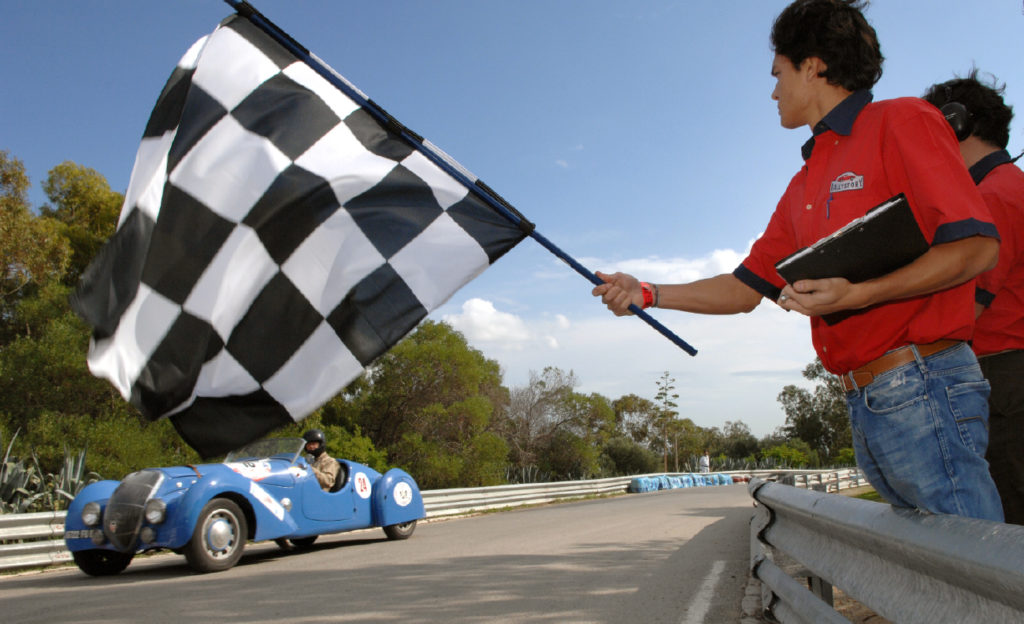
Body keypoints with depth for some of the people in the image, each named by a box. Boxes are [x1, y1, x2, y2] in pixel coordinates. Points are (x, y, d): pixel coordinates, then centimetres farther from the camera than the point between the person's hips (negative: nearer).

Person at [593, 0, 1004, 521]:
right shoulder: (802, 188, 21)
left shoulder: (901, 121, -2)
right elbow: (745, 288, 21)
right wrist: (647, 294, 13)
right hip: (862, 403, 8)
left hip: (919, 388, -8)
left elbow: (976, 246, -11)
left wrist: (858, 293, -21)